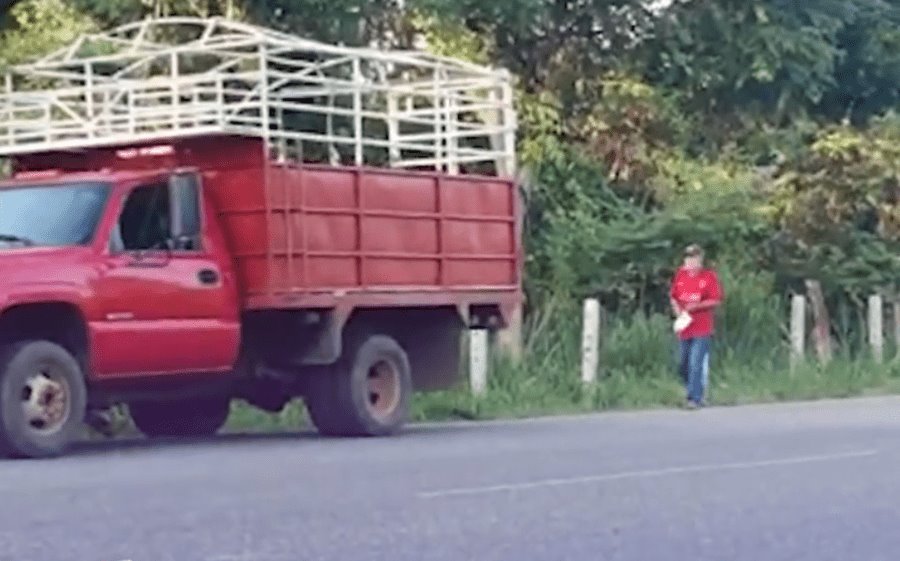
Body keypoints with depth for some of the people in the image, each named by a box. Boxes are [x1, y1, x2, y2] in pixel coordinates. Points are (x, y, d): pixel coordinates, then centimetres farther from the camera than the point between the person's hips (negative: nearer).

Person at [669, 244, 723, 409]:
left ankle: (695, 398, -8)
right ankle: (697, 392, 28)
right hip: (684, 327, 6)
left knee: (696, 364, -12)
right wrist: (677, 310, -3)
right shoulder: (680, 275, 9)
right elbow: (673, 297, 15)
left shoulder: (709, 276, -5)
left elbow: (716, 301, -7)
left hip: (702, 329, -6)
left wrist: (696, 306, -18)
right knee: (683, 365, 11)